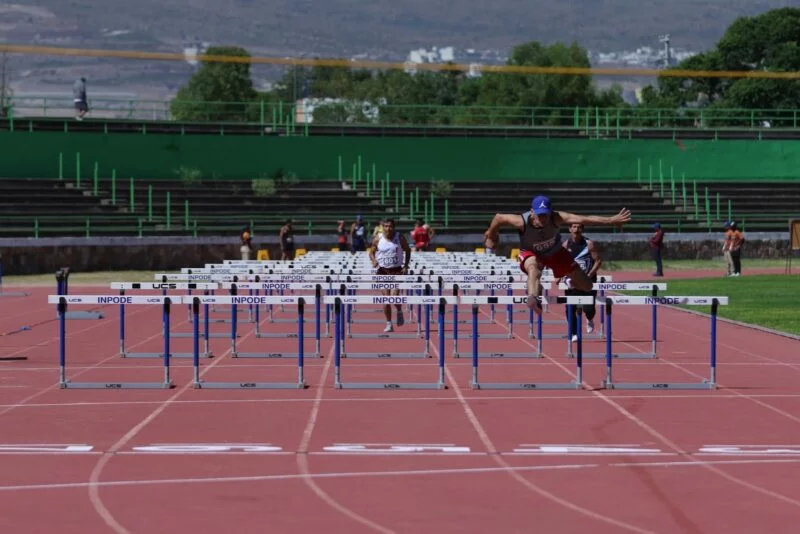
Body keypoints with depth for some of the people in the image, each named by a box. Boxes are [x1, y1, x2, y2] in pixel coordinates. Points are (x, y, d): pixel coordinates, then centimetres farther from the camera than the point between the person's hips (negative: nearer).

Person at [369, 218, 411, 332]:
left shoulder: (400, 238, -3)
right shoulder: (378, 239, -2)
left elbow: (407, 250, 9)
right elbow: (371, 252, 9)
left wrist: (406, 266, 0)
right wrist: (374, 260, -13)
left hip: (397, 271, -1)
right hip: (383, 271, 1)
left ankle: (399, 311, 17)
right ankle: (388, 324, 11)